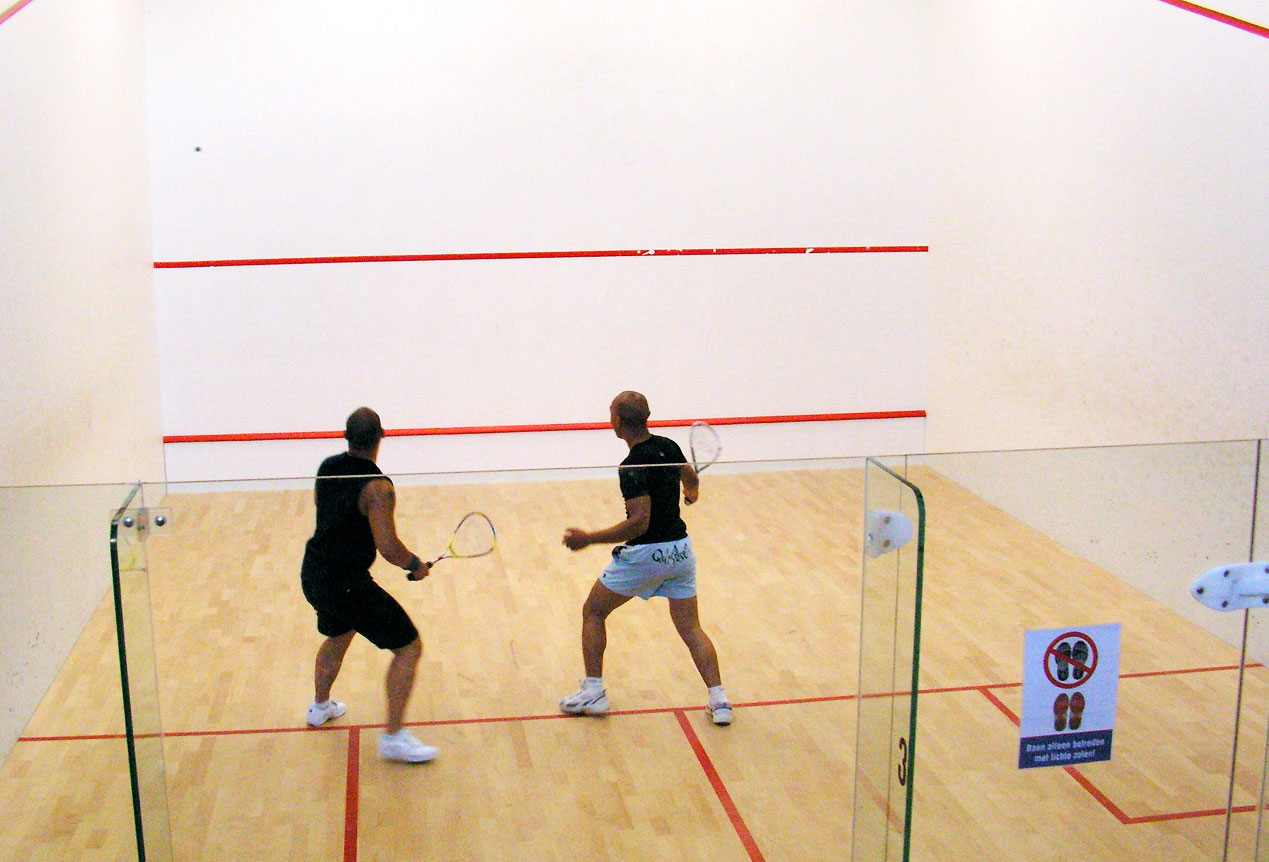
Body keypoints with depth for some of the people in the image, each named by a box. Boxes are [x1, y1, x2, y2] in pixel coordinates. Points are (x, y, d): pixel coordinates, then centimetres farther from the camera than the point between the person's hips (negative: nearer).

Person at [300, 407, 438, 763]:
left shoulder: (327, 467, 3)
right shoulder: (377, 486, -22)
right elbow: (388, 548, -23)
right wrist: (415, 565, -5)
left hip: (313, 576, 9)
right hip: (348, 585, -9)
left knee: (339, 635, 36)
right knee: (408, 647, 0)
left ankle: (320, 707, 56)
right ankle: (393, 737, 1)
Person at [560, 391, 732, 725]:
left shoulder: (632, 468, -20)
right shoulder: (669, 447, 2)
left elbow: (639, 522, -27)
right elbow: (691, 480, 21)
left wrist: (588, 539, -22)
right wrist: (692, 494, 45)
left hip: (645, 554, -7)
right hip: (681, 549, 7)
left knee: (593, 612, 12)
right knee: (691, 629, 12)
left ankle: (593, 693, 13)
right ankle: (719, 700, 2)